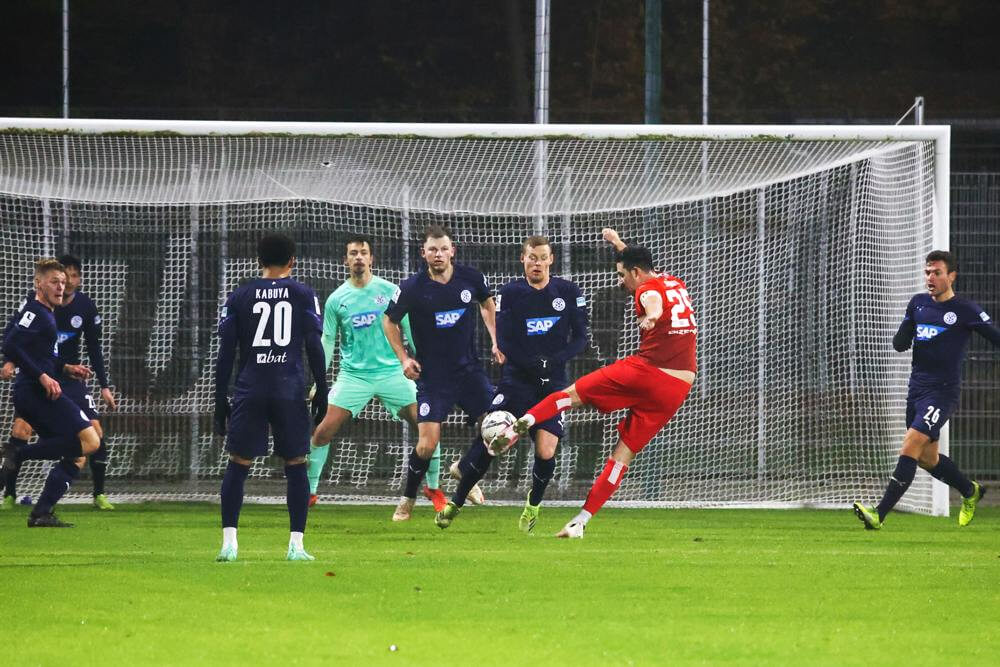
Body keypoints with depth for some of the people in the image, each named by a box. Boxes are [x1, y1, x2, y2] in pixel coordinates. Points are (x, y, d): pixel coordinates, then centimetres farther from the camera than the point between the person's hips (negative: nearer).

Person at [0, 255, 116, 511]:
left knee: (95, 430, -8)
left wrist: (104, 386, 3)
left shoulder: (86, 307, -5)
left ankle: (99, 495, 8)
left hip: (69, 375, 2)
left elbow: (94, 348, 4)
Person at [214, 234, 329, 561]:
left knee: (237, 465, 6)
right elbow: (314, 346, 1)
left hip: (249, 392, 1)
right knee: (296, 466, 8)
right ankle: (296, 544, 2)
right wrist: (321, 393, 8)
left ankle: (229, 542, -4)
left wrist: (221, 402, 10)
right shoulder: (303, 294, 5)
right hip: (290, 392, -1)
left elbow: (225, 353, 6)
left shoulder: (239, 297, 8)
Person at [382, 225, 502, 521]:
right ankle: (407, 500, 11)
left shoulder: (471, 278, -5)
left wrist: (496, 341, 7)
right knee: (427, 444, -12)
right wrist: (403, 358, -5)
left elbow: (487, 303, 17)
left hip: (469, 369, 3)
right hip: (432, 374, -3)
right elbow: (389, 321, 4)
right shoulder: (412, 288, -12)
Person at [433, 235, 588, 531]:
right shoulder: (510, 293, 1)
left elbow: (581, 337, 3)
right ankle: (456, 502, 2)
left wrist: (556, 360, -15)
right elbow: (503, 341, -4)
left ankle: (534, 504, 17)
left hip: (553, 382, 1)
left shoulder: (568, 292, 4)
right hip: (517, 378, -1)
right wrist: (532, 364, -20)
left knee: (545, 452, -12)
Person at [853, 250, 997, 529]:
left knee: (910, 448, -19)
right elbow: (899, 344, 12)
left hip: (942, 392, -7)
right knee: (927, 458, 15)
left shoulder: (965, 311, -6)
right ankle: (970, 491, 40)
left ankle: (879, 514, -23)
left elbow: (995, 337, -3)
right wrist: (905, 334, -11)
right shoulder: (918, 303, 10)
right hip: (916, 389, 7)